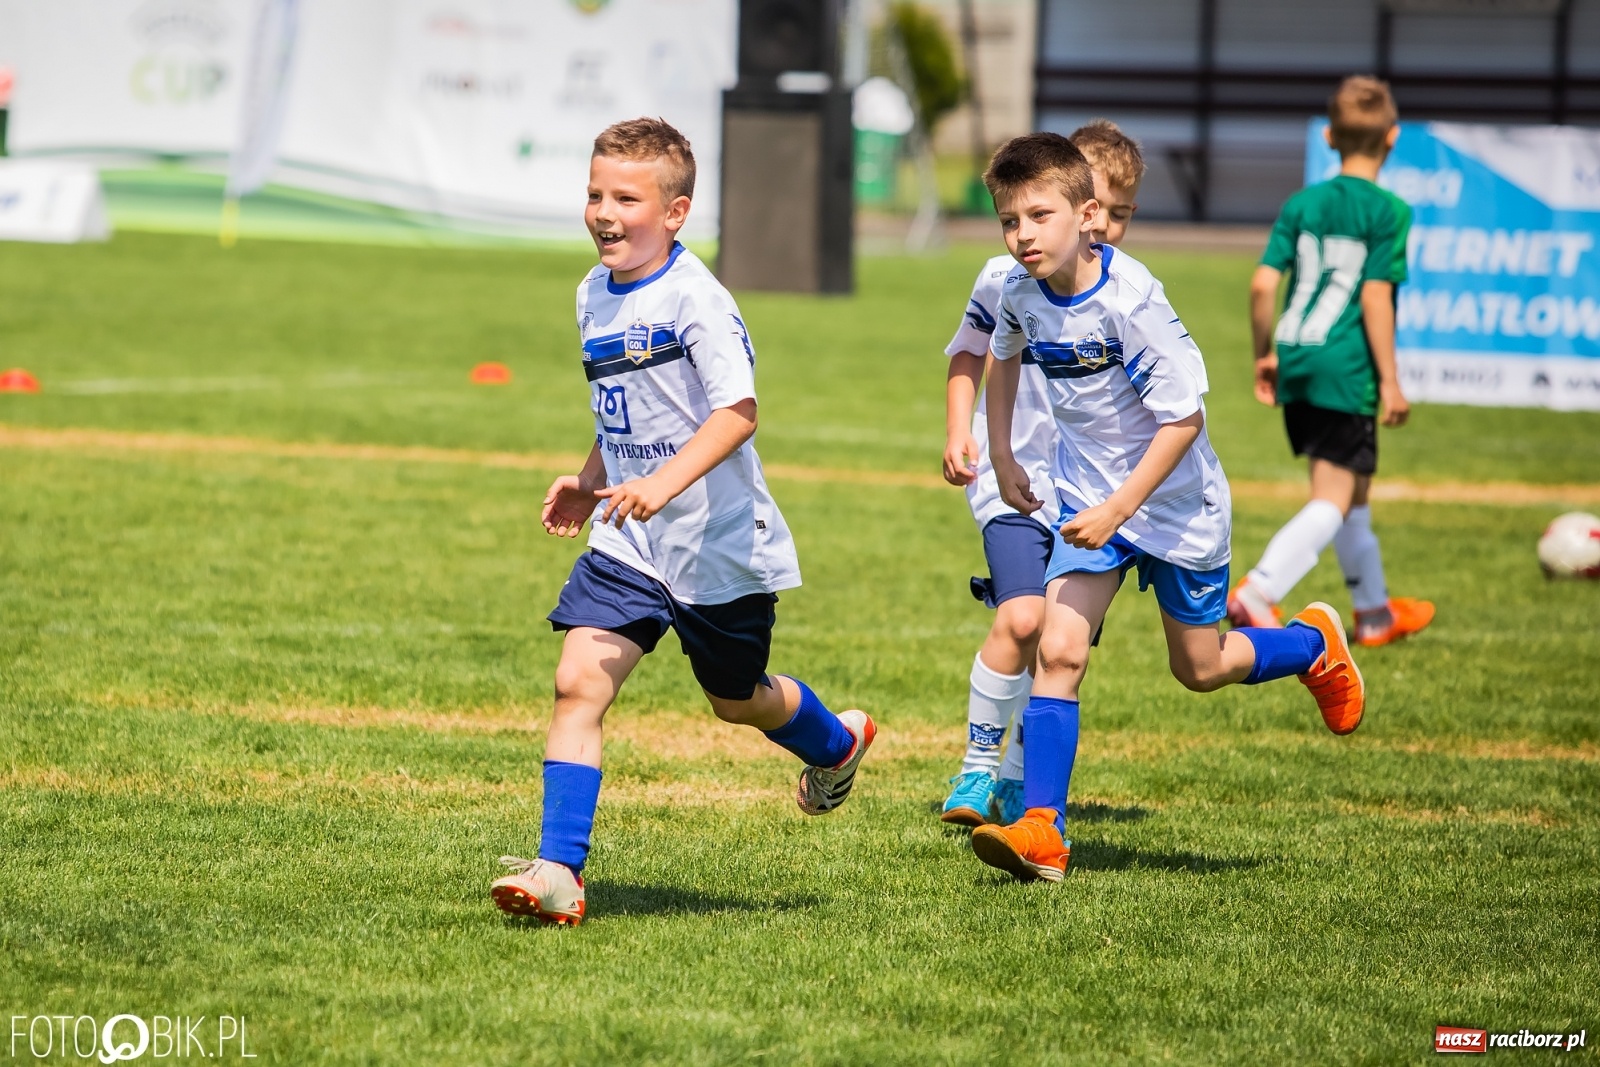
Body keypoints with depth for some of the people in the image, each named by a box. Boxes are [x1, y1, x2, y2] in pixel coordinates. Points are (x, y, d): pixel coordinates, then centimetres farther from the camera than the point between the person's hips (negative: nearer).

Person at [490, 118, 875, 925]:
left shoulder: (693, 297, -18)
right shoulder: (594, 296, 7)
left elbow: (738, 410, -27)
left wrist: (664, 482, -37)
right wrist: (592, 483, 16)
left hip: (717, 541, -6)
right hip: (627, 545, 6)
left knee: (736, 700, 15)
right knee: (577, 683, -12)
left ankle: (836, 743, 49)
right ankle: (558, 872, -14)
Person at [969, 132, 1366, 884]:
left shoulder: (1130, 300, -28)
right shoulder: (1021, 293, -9)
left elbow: (1183, 417, -24)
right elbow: (1003, 355, 17)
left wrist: (1117, 509, -27)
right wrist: (1001, 457, 14)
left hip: (1173, 499, -4)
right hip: (1086, 497, 4)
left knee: (1200, 668, 11)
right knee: (1058, 649, -14)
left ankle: (1313, 644, 41)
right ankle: (1041, 830, -16)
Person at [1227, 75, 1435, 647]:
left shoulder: (1302, 204, 6)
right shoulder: (1390, 213, -8)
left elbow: (1262, 284, 1)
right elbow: (1375, 298, -13)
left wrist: (1266, 354, 14)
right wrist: (1390, 380, -8)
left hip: (1296, 364, 6)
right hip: (1347, 370, -6)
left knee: (1353, 490, 21)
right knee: (1333, 500, -5)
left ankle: (1375, 611, 33)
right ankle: (1258, 590, -25)